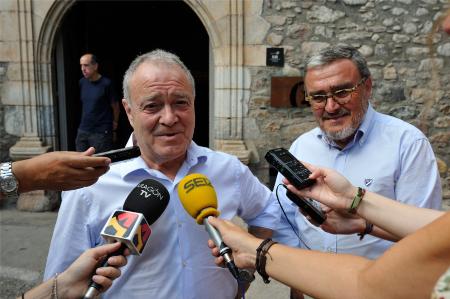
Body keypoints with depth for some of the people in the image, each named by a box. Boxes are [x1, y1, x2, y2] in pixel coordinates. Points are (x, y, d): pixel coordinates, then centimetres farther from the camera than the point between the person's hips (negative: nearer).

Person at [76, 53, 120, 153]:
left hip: (101, 133, -5)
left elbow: (115, 106, -3)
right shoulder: (82, 82, 6)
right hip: (82, 131, 6)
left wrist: (114, 123, 8)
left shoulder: (106, 84, -11)